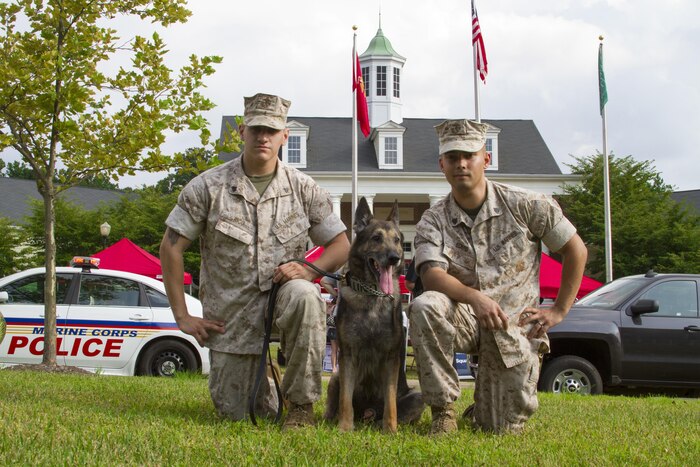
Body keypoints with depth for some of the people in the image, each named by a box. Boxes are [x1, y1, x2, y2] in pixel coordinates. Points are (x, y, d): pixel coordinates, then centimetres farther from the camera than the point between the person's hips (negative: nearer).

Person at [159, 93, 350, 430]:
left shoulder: (303, 188, 0)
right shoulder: (209, 186, -5)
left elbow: (340, 245, 4)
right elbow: (171, 248, -3)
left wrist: (309, 270, -18)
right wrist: (182, 316, -5)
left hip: (282, 292, 0)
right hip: (230, 314, 0)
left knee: (304, 296, -37)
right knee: (235, 413, -2)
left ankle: (301, 404, -19)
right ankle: (258, 384, 38)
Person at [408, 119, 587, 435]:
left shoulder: (525, 206, -2)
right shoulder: (433, 222, -1)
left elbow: (576, 249, 4)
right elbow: (432, 274, -19)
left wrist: (559, 310, 0)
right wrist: (474, 297, -38)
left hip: (516, 327, 0)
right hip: (464, 317, 1)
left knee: (505, 429, -8)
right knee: (425, 307, -34)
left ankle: (485, 405, 32)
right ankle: (443, 409, -19)